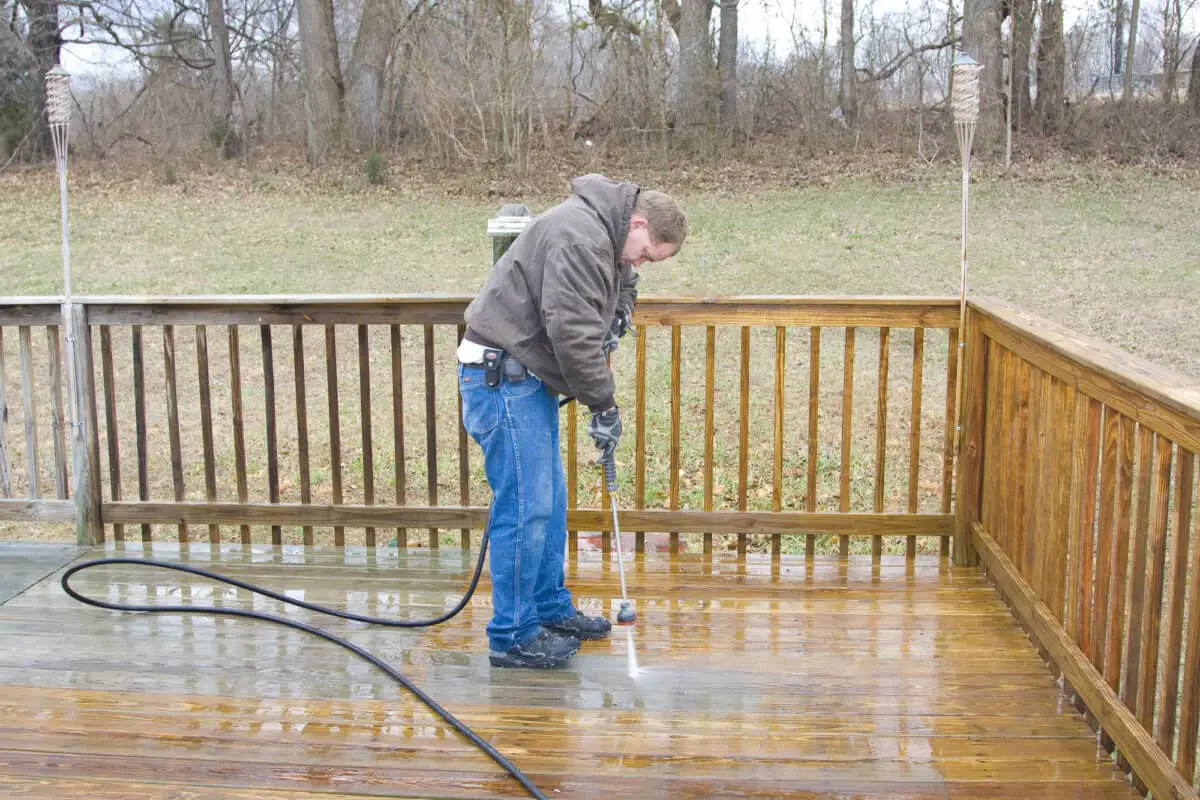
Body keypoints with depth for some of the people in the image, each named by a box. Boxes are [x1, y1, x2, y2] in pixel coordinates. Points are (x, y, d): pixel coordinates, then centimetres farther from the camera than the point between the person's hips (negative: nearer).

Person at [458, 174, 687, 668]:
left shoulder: (606, 235, 13)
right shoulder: (580, 236, -20)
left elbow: (623, 282, 34)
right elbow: (572, 332, -24)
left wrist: (617, 318, 11)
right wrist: (603, 404, -15)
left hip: (529, 376, 11)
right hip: (501, 377, -11)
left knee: (550, 499, 16)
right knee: (524, 507, -8)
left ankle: (551, 610, 29)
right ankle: (512, 637, 2)